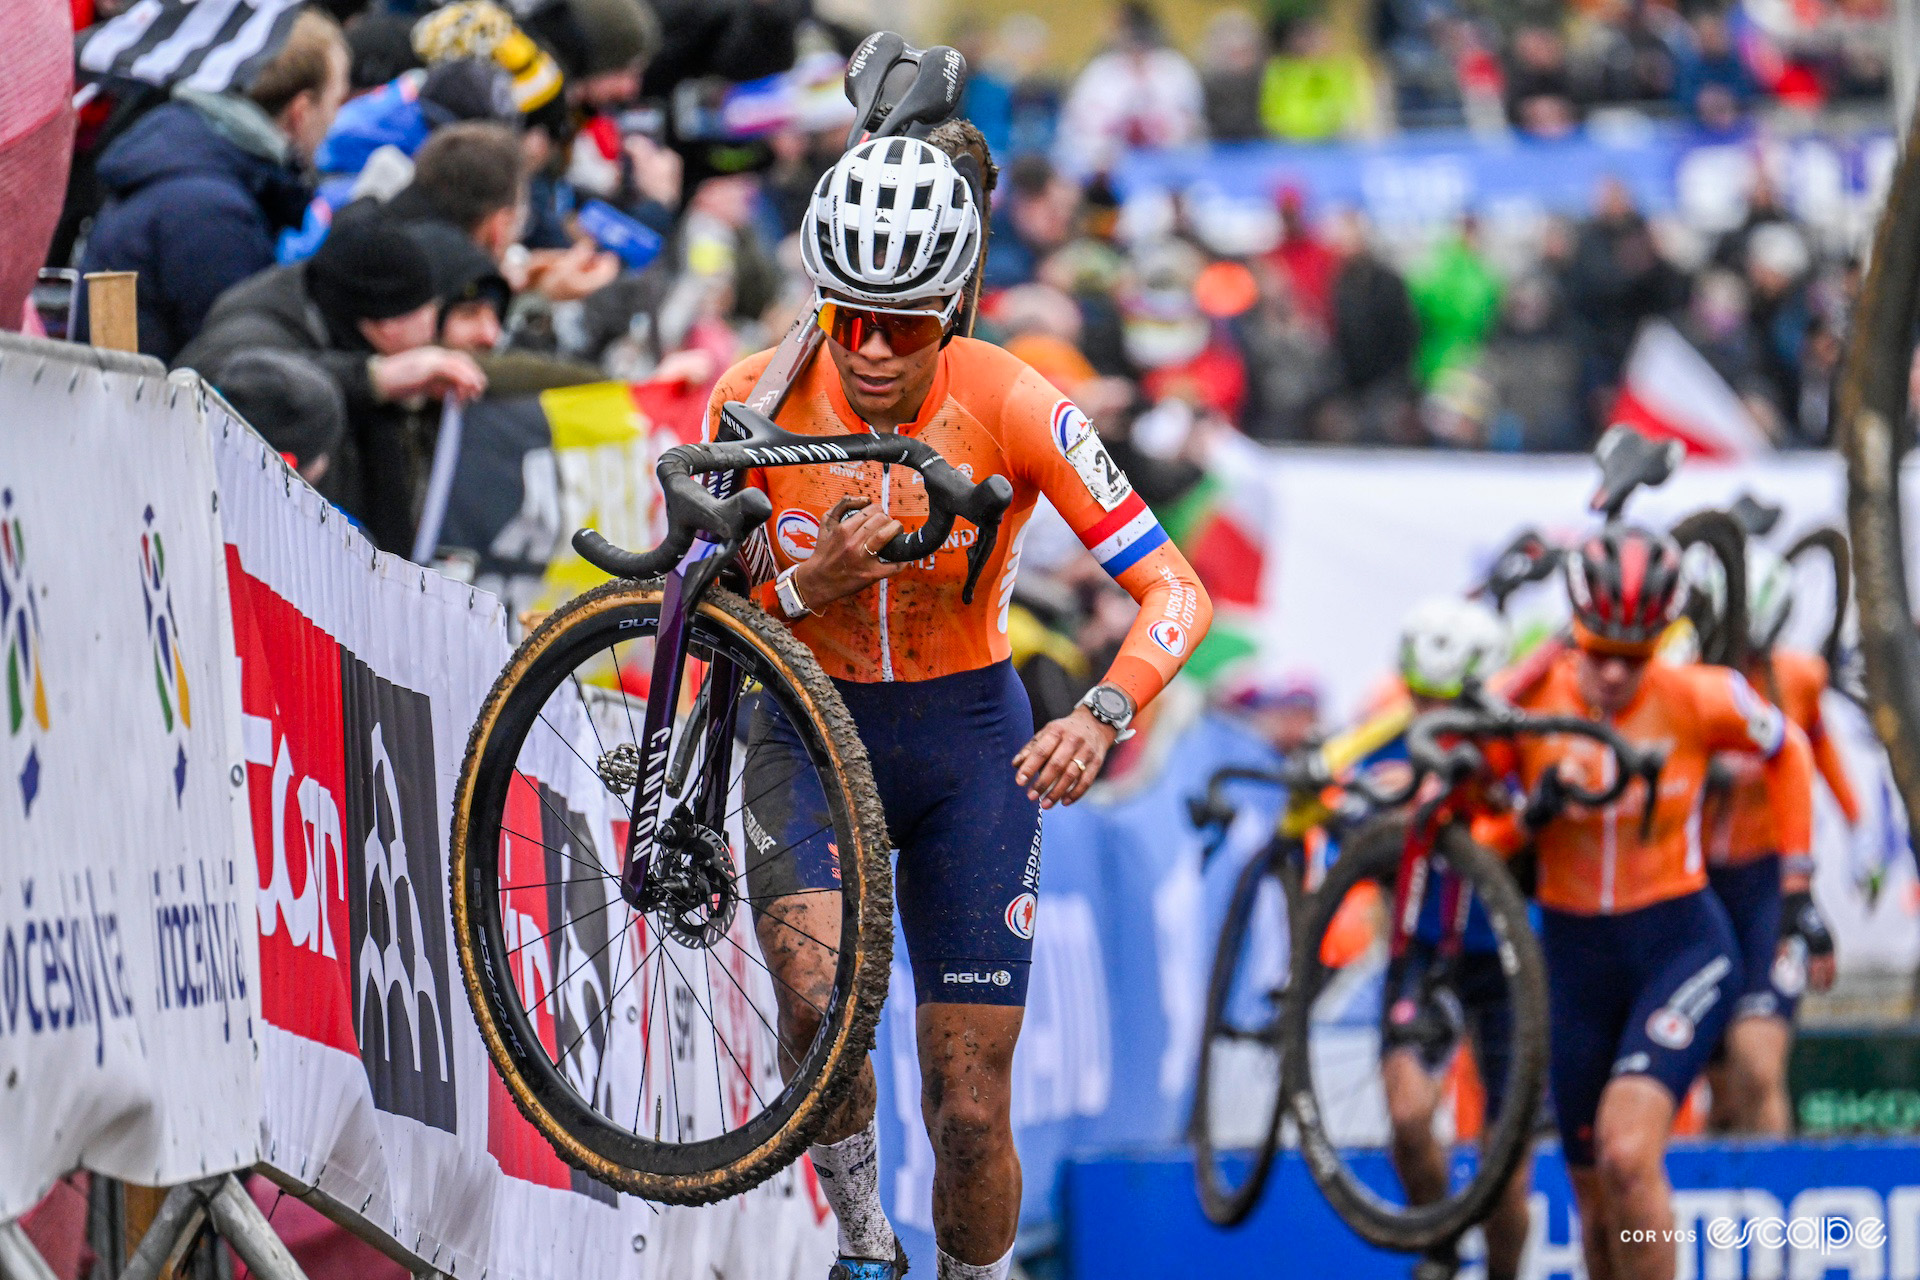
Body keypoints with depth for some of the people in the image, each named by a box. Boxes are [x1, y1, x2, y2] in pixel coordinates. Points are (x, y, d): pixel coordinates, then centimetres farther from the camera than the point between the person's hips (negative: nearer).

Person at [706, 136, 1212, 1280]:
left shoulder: (1014, 408, -19)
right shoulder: (761, 401, -15)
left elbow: (1177, 593, -20)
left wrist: (1102, 717, -38)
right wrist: (815, 583, -26)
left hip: (972, 746, 0)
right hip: (812, 733, 0)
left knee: (972, 1111, -2)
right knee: (819, 997, -30)